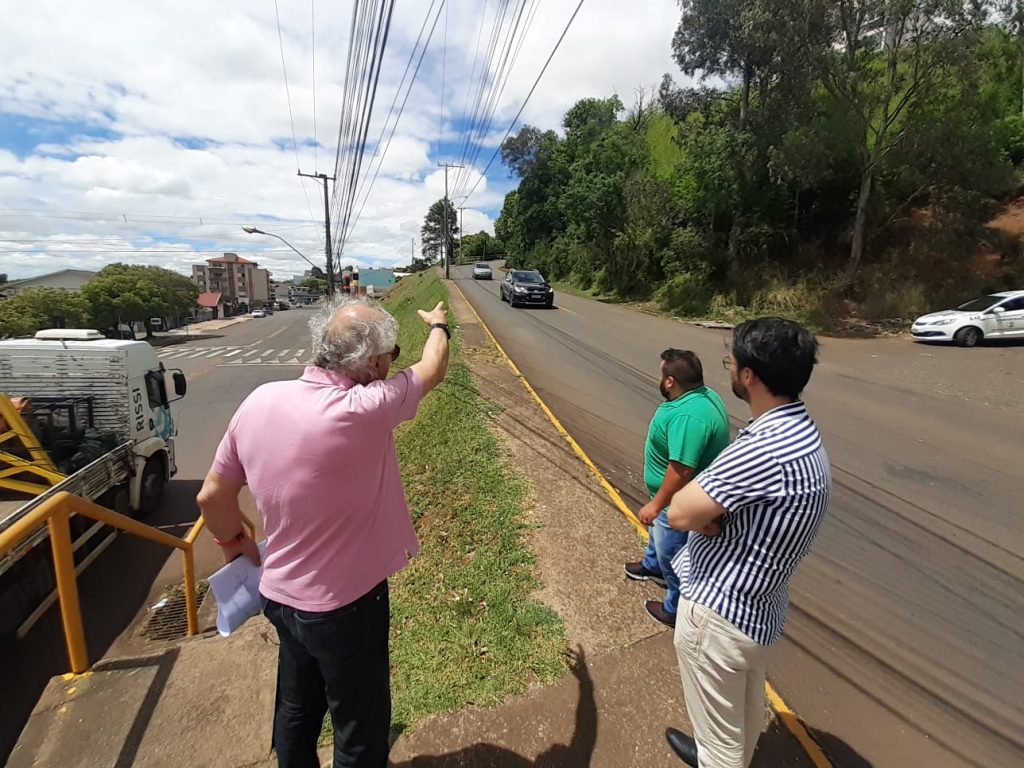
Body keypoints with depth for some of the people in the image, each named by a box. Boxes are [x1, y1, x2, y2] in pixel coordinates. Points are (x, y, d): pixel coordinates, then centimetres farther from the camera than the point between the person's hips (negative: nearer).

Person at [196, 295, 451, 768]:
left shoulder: (260, 401, -11)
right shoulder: (363, 410, -29)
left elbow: (212, 495, 0)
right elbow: (432, 370, -10)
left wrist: (234, 542, 20)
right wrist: (438, 326, 12)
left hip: (281, 595, 7)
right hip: (345, 603, -6)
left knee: (296, 710, 30)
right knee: (359, 729, 19)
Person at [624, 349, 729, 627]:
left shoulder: (688, 416, -36)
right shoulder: (704, 395, -2)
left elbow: (681, 470, -35)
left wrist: (656, 504, -24)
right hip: (679, 496, 10)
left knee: (673, 557, 13)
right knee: (658, 532, 32)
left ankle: (677, 610, 34)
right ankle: (652, 566, 57)